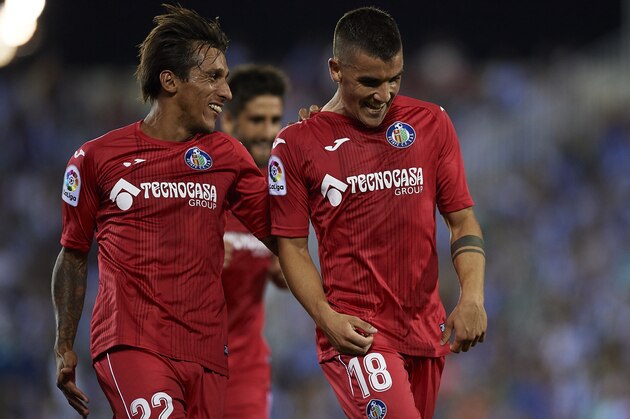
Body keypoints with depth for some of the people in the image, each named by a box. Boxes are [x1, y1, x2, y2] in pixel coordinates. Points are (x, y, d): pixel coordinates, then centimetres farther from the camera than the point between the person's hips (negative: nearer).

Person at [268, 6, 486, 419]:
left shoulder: (432, 123, 7)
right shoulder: (298, 144, -1)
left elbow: (463, 219, 8)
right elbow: (292, 246, 1)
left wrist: (472, 296, -8)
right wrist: (328, 318, -14)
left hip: (427, 329, 4)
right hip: (356, 331, -4)